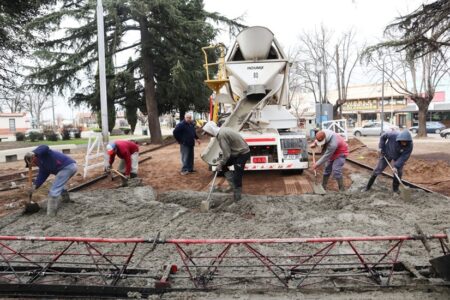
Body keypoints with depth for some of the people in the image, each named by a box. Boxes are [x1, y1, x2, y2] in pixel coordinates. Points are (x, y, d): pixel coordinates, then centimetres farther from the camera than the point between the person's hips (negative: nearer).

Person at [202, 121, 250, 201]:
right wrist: (220, 161, 8)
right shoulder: (222, 130, 5)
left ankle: (237, 197, 10)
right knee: (223, 164, 10)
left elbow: (226, 154, -22)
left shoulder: (221, 135, -24)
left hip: (243, 153, -10)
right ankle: (233, 185, 14)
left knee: (237, 177, -4)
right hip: (237, 152, 10)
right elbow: (226, 150, 12)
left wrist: (220, 164, -11)